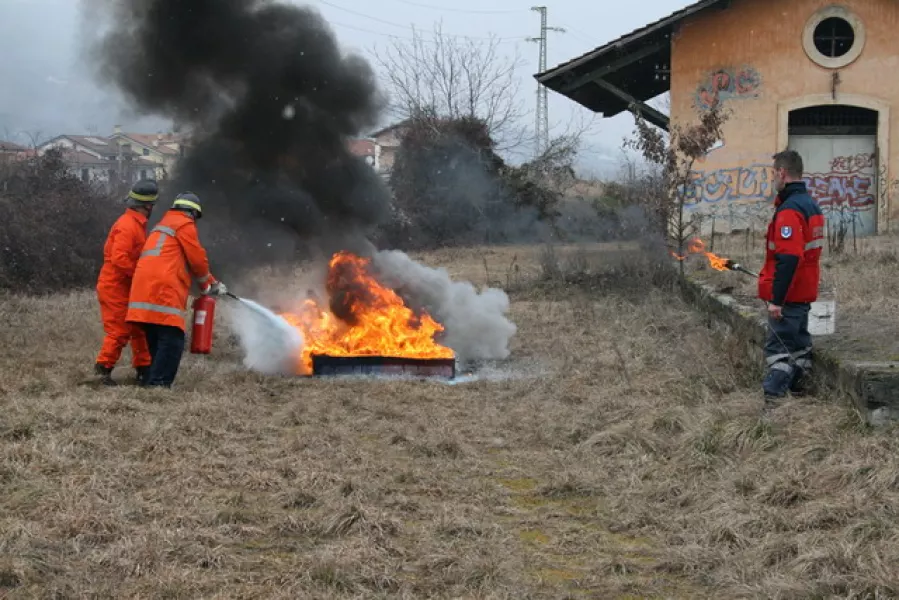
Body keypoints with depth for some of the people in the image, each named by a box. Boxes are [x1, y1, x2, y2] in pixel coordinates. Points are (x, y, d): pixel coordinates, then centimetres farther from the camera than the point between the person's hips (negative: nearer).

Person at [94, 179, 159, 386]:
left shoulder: (137, 224, 12)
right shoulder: (127, 226, -20)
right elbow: (119, 259, -27)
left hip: (127, 288, 10)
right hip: (115, 287, -10)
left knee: (139, 329, 12)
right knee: (119, 331, -7)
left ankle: (143, 369, 18)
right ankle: (103, 369, 1)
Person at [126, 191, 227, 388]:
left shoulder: (163, 226, 32)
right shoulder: (184, 225, 2)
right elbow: (198, 260, 0)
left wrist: (212, 282, 31)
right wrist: (207, 284, 20)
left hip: (146, 292, 10)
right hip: (163, 291, -10)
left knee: (158, 342, 12)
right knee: (172, 341, -12)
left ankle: (152, 384, 10)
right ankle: (158, 385, -20)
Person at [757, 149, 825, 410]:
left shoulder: (789, 210, -20)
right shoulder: (811, 205, 11)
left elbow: (788, 259, -27)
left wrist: (776, 299, -25)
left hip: (787, 294, -9)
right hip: (805, 292, 9)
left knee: (778, 347, -8)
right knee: (799, 342, 16)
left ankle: (773, 402, -10)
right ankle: (798, 390, 24)